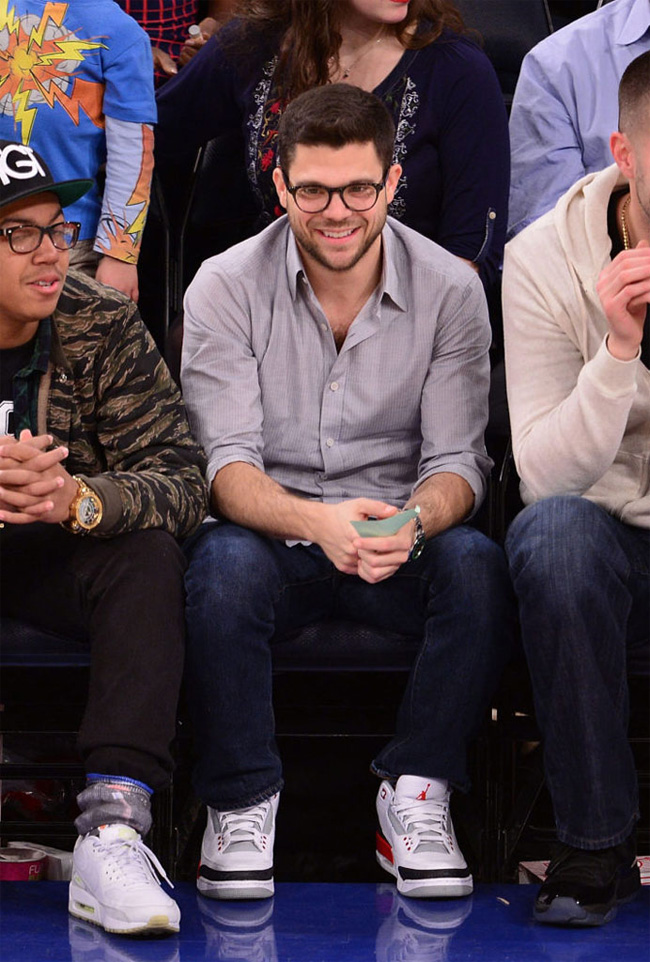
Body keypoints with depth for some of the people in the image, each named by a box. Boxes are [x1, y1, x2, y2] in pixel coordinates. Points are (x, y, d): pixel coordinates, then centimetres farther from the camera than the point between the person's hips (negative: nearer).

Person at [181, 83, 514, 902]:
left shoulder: (450, 290, -2)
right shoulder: (224, 288, -5)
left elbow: (457, 461, -4)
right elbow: (227, 463, -13)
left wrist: (413, 522, -30)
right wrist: (315, 522, -35)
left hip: (400, 542, 1)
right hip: (271, 532, -1)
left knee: (476, 564, -31)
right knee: (224, 564, -35)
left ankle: (416, 792, -15)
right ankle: (240, 804, -17)